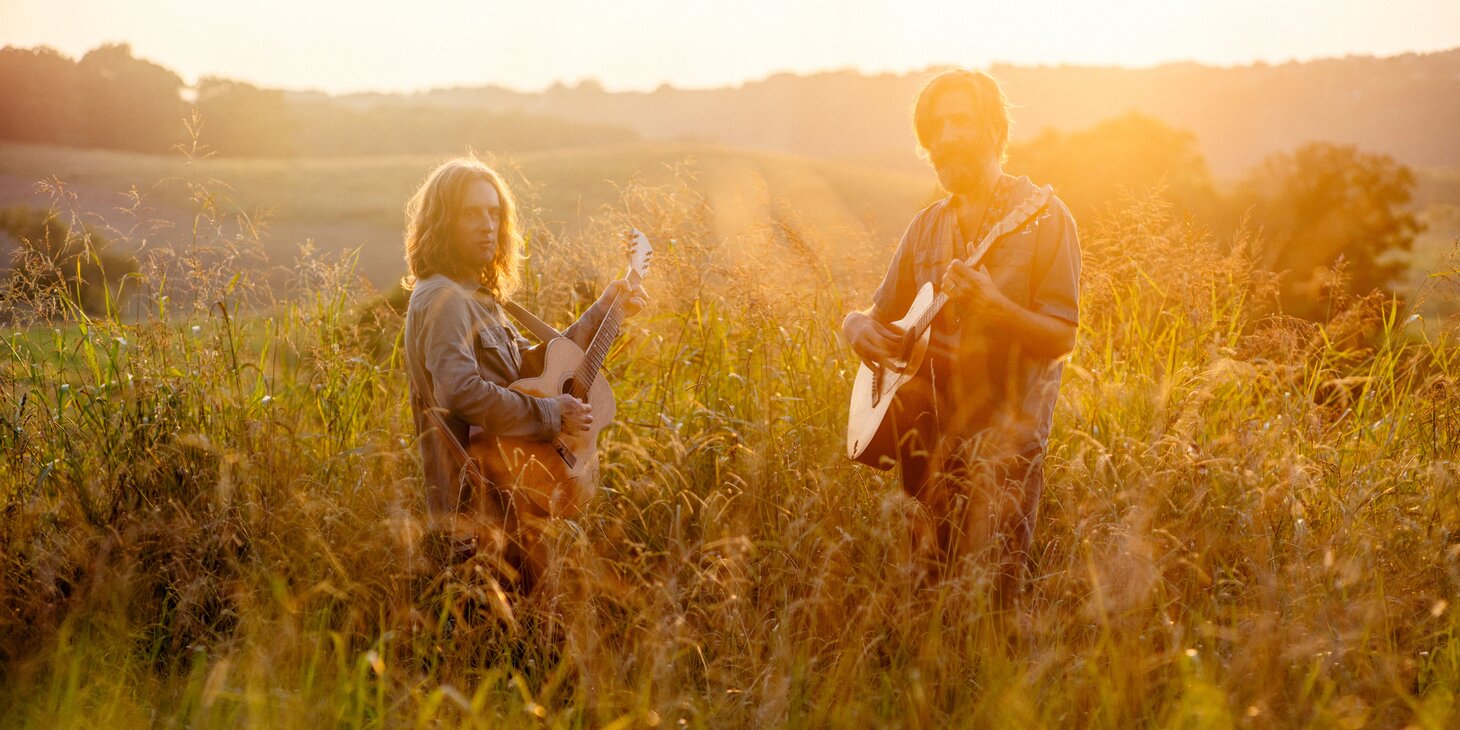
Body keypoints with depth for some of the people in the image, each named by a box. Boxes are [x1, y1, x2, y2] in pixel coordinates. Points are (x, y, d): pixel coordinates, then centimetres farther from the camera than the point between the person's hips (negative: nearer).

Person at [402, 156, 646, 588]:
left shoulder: (477, 296, 16)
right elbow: (460, 391, -29)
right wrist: (552, 415, -21)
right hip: (479, 506, -9)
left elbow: (534, 367, 21)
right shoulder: (443, 299, -14)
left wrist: (603, 311, 17)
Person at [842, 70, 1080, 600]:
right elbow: (880, 315, 16)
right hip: (929, 433, 5)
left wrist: (994, 305, -28)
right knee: (924, 585, 9)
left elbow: (1062, 338, -11)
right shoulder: (927, 228, 10)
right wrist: (859, 327, -7)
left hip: (1004, 435, -5)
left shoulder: (1043, 217, -5)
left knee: (988, 594, -9)